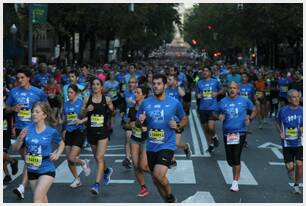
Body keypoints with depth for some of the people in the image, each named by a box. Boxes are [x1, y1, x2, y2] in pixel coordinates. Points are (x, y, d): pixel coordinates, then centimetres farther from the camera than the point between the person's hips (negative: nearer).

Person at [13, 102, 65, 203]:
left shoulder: (51, 132, -11)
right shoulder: (27, 129, -5)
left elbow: (61, 144, 9)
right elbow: (16, 147, 0)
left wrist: (57, 154, -8)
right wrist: (20, 138, -19)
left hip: (46, 170, -4)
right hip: (32, 170, 4)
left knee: (37, 199, -15)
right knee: (42, 198, 20)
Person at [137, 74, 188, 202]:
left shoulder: (174, 103, -4)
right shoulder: (145, 103, 2)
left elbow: (184, 119, 11)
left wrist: (178, 126, -9)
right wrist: (140, 121, -12)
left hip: (167, 145, -4)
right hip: (151, 146, 4)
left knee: (159, 175, -22)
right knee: (155, 179, 12)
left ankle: (170, 196, 7)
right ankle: (170, 202, 32)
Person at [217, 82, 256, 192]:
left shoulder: (244, 101, 1)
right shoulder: (223, 102, 4)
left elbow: (253, 110, 13)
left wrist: (250, 118, -6)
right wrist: (220, 117, -9)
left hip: (240, 132, -2)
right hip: (227, 133, 3)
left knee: (236, 158, -11)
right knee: (229, 159, 7)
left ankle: (235, 182, -2)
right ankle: (236, 172, 40)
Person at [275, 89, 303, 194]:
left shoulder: (302, 110, -3)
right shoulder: (283, 110, -5)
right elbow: (278, 123, 10)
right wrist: (280, 132, -5)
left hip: (300, 143, 1)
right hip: (287, 143, 0)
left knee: (299, 164, -9)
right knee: (290, 166, 0)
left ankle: (296, 185, 13)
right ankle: (291, 175, 38)